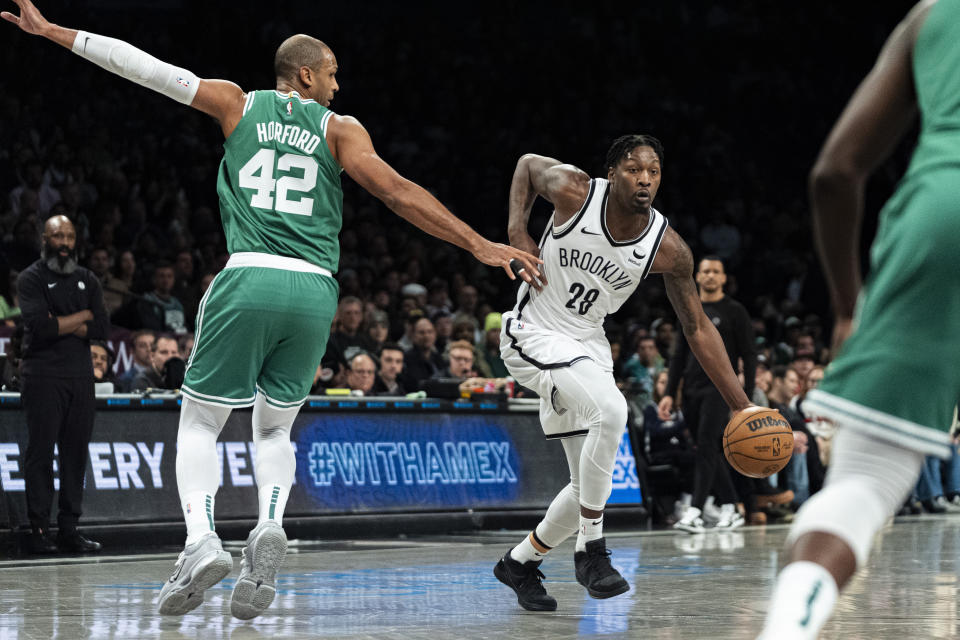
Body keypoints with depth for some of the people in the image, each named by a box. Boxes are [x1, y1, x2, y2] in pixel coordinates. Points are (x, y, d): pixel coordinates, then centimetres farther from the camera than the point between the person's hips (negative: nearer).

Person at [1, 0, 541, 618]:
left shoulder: (238, 104, 14)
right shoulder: (339, 128, 11)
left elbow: (142, 66, 13)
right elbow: (395, 189, -2)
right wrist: (480, 245, -3)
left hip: (250, 278, -1)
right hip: (315, 289, 1)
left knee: (200, 423, 8)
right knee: (275, 428, 18)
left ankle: (202, 539, -17)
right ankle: (270, 528, -10)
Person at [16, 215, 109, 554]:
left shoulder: (87, 280, 15)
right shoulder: (32, 278, 0)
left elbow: (102, 328, 3)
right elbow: (41, 327, -15)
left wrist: (60, 325, -7)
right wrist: (82, 317, -4)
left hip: (81, 376, 5)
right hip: (43, 376, -5)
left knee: (76, 453, 5)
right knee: (41, 453, -6)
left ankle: (69, 528, 9)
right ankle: (39, 530, -4)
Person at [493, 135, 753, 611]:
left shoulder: (668, 249, -13)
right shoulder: (573, 191, -19)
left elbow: (698, 330, -5)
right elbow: (528, 164, 4)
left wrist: (742, 408, -9)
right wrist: (517, 229, -10)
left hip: (587, 345, 5)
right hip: (533, 335, -5)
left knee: (591, 484, 6)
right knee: (611, 409, -32)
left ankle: (520, 562, 31)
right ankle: (590, 551, -21)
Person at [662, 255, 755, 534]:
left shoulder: (734, 311, 0)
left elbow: (749, 356, -2)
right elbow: (678, 355, 17)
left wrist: (747, 397, -10)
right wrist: (669, 393, 9)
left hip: (719, 388, -6)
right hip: (692, 391, 6)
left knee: (707, 447, -16)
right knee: (712, 451, 8)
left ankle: (695, 512, -23)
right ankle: (730, 509, 16)